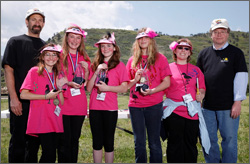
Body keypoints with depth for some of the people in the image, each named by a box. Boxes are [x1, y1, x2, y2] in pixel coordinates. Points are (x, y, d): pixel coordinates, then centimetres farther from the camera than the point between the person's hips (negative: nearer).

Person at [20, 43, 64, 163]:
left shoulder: (56, 75, 15)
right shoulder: (35, 71, -1)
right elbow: (23, 95, -9)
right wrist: (47, 96, -12)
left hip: (55, 121, 6)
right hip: (41, 120, -6)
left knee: (52, 155, 8)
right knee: (49, 154, -10)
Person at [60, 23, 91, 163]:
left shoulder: (84, 58, 13)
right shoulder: (60, 55, 2)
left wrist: (86, 70, -4)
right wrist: (68, 83, -15)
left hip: (79, 106, 3)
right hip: (64, 103, -3)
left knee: (75, 139, 10)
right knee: (65, 140, -3)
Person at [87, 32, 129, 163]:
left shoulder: (119, 65, 1)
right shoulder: (95, 65, 11)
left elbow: (124, 88, -4)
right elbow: (89, 88, 4)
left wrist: (107, 88, -16)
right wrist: (96, 72, -7)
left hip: (110, 109, -3)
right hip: (94, 108, 3)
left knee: (108, 142, 5)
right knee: (97, 142, 10)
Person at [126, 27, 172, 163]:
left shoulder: (160, 58, 2)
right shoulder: (132, 60, 11)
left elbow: (167, 82, -2)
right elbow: (126, 85, 12)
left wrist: (152, 90, -17)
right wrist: (135, 80, -8)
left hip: (154, 105, -3)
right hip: (135, 105, 3)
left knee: (154, 141, 5)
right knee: (139, 142, 9)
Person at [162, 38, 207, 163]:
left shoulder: (196, 70, 15)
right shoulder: (168, 68, 7)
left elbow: (202, 88, 15)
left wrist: (201, 95, -5)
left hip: (192, 112, 2)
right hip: (173, 111, -2)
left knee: (191, 144, 7)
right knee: (175, 144, 4)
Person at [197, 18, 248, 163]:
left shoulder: (236, 53, 1)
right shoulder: (204, 53, 12)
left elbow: (241, 77, -4)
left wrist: (238, 102, -10)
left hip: (228, 106, -3)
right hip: (208, 105, 4)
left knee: (229, 139, 6)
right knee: (208, 140, 11)